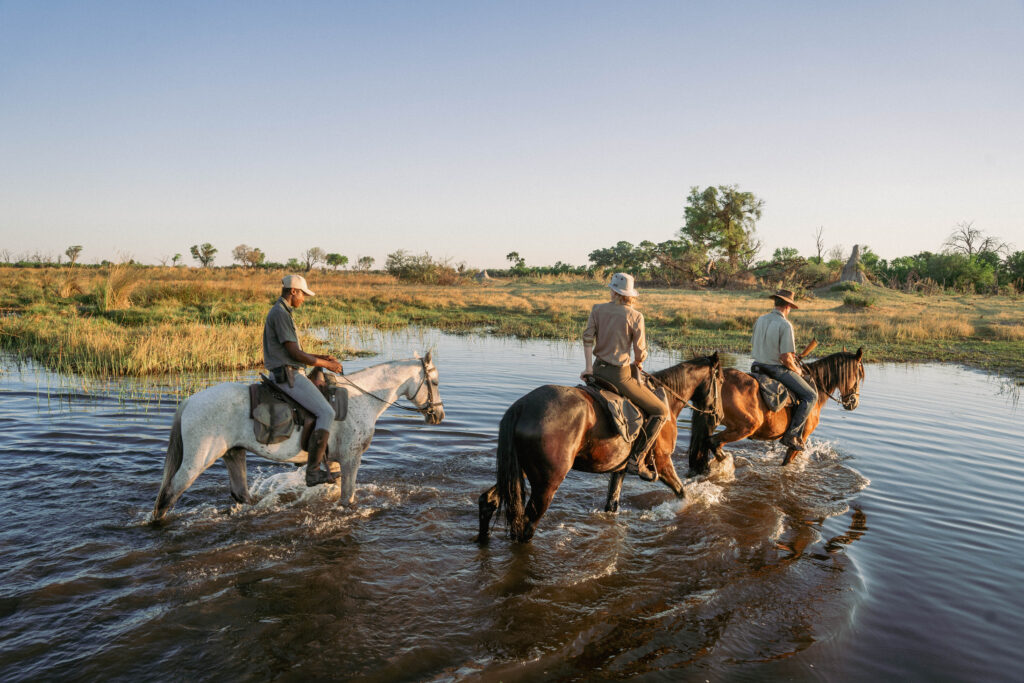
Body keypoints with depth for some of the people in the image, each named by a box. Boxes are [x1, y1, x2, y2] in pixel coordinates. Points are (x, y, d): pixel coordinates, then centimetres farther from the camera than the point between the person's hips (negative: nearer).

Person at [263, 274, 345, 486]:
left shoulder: (281, 312, 19)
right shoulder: (281, 314, -15)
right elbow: (295, 353, -19)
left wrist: (322, 357, 14)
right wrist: (325, 364, -9)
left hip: (288, 374, 11)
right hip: (289, 375, -11)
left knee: (327, 402, 22)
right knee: (326, 413, -17)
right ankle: (313, 472, -18)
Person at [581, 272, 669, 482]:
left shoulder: (598, 309, 3)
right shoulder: (635, 316, -7)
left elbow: (587, 337, -6)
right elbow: (640, 352, -6)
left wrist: (589, 368, -5)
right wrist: (638, 365, 15)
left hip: (598, 370, 6)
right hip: (619, 375, -6)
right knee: (661, 412, 4)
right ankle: (636, 460, -4)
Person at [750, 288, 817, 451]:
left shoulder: (760, 320, 4)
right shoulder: (785, 325, -19)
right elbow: (785, 358, -22)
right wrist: (796, 369, -2)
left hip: (759, 366, 8)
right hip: (778, 369, -8)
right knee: (810, 396, 2)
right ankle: (792, 434, -5)